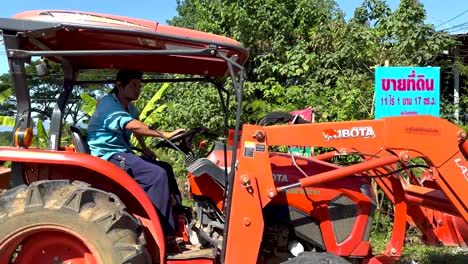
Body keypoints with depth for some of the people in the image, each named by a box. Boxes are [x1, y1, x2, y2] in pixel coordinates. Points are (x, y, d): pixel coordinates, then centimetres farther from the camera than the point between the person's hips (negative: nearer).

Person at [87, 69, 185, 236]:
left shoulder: (130, 109, 14)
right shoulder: (107, 103, -15)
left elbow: (136, 130, 34)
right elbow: (133, 126, -31)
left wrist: (144, 149, 18)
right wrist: (165, 135, -32)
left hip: (122, 155, 10)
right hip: (108, 157, -10)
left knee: (165, 168, 5)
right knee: (157, 174, -23)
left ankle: (177, 217, 5)